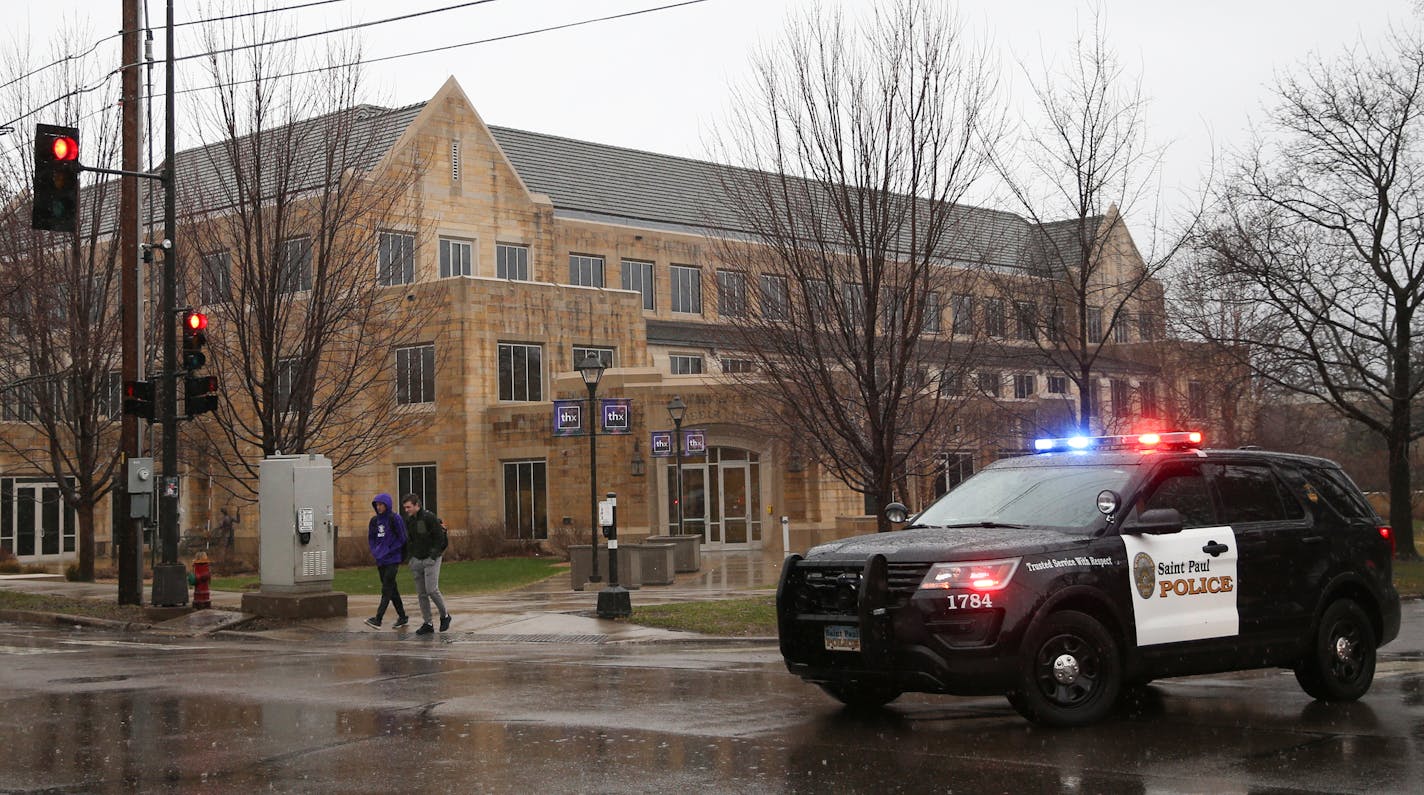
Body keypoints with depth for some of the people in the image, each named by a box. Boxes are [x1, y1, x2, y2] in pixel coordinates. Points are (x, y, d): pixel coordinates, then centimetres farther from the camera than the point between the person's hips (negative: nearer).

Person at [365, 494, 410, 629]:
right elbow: (371, 538, 21)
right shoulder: (375, 520, 11)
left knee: (387, 589, -10)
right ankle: (402, 617, 19)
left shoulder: (395, 519, -8)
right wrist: (375, 552, 7)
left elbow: (402, 537, -8)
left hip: (392, 559, -7)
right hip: (380, 560, 7)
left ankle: (378, 618, -17)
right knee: (391, 588, 11)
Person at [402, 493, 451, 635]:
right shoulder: (408, 520, 8)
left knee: (432, 590, -13)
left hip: (431, 559, -7)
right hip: (416, 561, 7)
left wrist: (433, 555, -14)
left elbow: (440, 538, -13)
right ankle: (428, 624, 9)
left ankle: (445, 616, 9)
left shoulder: (429, 518, -13)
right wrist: (411, 556, 7)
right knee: (421, 594, 4)